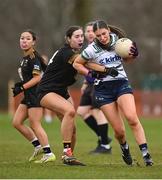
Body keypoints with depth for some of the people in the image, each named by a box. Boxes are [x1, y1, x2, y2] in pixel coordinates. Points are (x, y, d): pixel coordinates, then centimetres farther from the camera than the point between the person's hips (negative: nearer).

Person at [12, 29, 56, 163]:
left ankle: (49, 154, -2)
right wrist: (21, 85, 7)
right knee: (17, 122, 9)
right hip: (28, 96, 10)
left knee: (35, 125, -7)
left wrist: (22, 88, -19)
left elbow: (37, 77, -18)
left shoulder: (34, 57, -14)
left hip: (36, 93, -10)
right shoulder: (25, 58, 14)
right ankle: (38, 146, 15)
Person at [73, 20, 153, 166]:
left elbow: (127, 59, 16)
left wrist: (134, 54, -5)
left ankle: (146, 154, -24)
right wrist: (90, 74, -11)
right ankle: (125, 148, 30)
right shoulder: (92, 49, -11)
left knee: (132, 118, -25)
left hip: (121, 83, 1)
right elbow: (76, 63, 2)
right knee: (119, 130, -4)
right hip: (103, 89, -1)